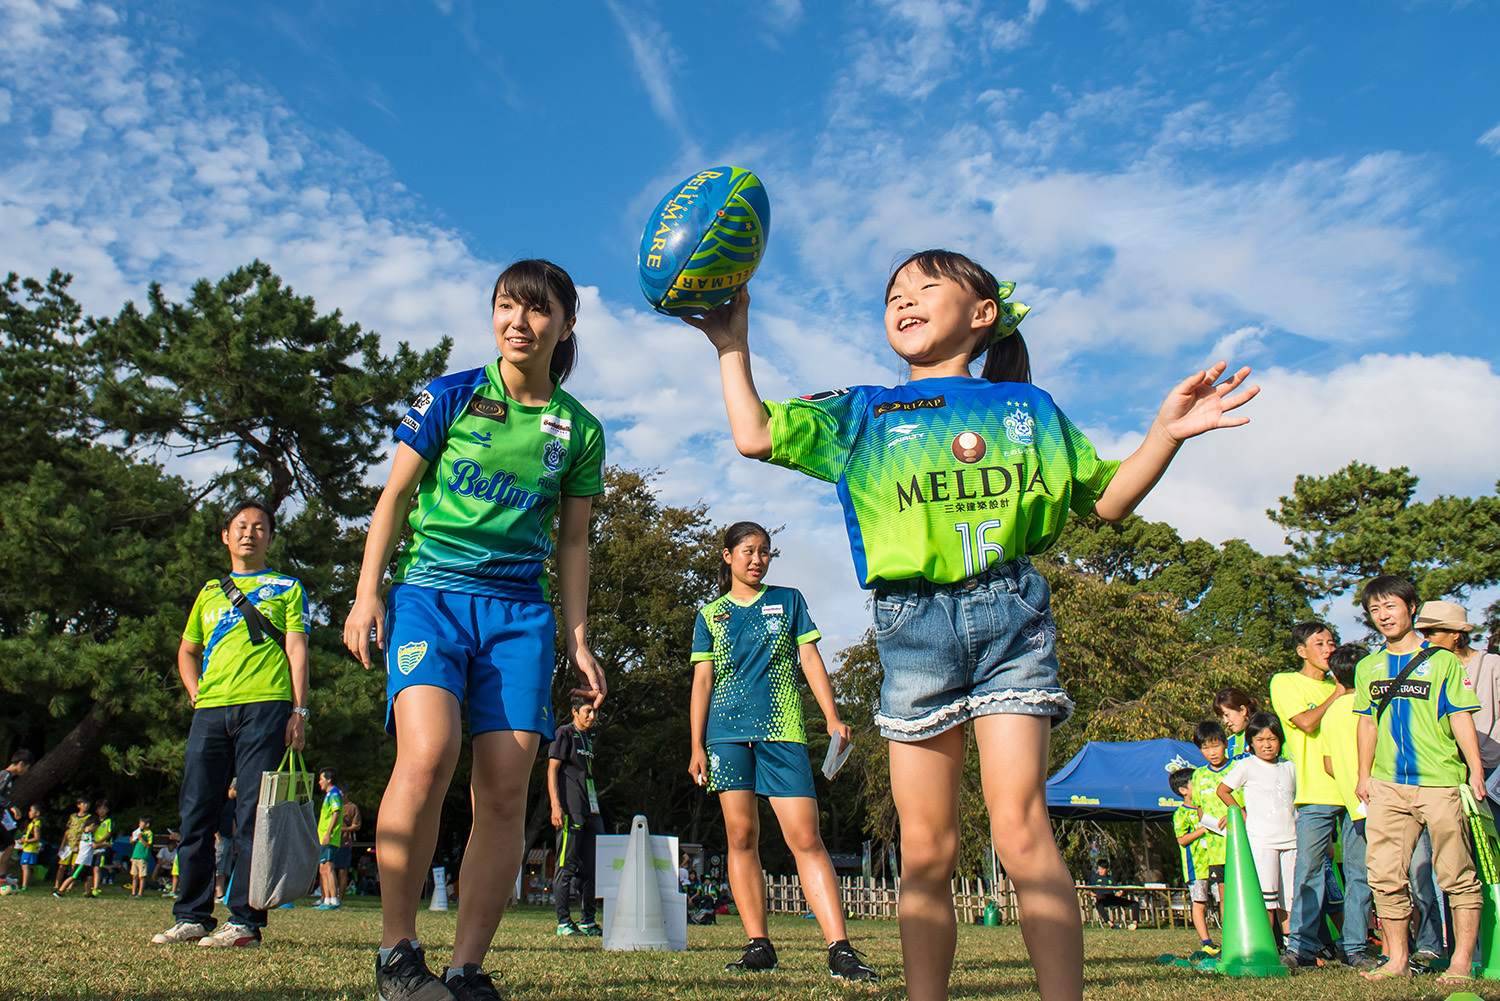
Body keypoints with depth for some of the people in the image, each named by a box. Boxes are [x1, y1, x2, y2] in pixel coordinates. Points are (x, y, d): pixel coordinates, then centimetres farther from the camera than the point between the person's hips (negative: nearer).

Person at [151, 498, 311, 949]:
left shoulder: (287, 588, 14)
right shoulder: (210, 591, 25)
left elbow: (296, 650, 4)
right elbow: (187, 650, 32)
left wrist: (298, 710, -6)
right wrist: (195, 691, 13)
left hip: (266, 705, -4)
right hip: (210, 709, 4)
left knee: (253, 816, -7)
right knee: (196, 812, 2)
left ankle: (245, 920, -5)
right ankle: (192, 916, 12)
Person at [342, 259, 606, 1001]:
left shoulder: (579, 430, 10)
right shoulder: (450, 397, 5)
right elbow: (395, 495, 7)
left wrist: (578, 640, 9)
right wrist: (367, 592, -2)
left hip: (519, 611, 3)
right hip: (430, 591, -2)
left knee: (505, 788, -6)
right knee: (428, 753, -24)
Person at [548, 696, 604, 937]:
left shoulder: (588, 738, 21)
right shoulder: (564, 734, -2)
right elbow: (552, 770, -8)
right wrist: (556, 805, -17)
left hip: (589, 809, 8)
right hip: (569, 809, -8)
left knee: (589, 866, 9)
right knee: (566, 865, -7)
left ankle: (588, 921, 16)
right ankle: (563, 922, -4)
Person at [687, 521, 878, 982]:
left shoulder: (788, 600, 15)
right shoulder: (710, 615, 14)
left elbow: (810, 659, 10)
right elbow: (702, 681, 11)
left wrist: (833, 718, -1)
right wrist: (697, 746, 3)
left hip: (782, 732, -1)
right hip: (727, 732, 1)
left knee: (806, 838, -10)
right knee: (741, 837, 0)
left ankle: (840, 950, -12)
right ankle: (758, 945, 7)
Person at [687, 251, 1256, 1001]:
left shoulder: (1025, 406, 15)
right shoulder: (864, 412, 15)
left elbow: (1107, 500, 17)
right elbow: (754, 436, 7)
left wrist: (1166, 431, 4)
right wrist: (732, 344, 9)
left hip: (1008, 611, -1)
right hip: (912, 623, 1)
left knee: (1019, 824, -13)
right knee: (926, 848, 1)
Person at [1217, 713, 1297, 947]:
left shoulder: (1290, 767, 12)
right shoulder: (1246, 766, -1)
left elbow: (1297, 799, 23)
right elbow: (1222, 790, 6)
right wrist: (1242, 813, 1)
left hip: (1290, 840, 4)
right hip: (1260, 840, -4)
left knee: (1288, 898, 7)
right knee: (1266, 899, -8)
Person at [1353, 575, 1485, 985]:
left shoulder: (1441, 660, 3)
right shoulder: (1368, 668, 14)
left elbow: (1460, 717, -1)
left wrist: (1476, 769, -8)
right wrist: (1364, 776, 13)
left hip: (1441, 782, -4)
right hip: (1388, 785, 4)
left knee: (1457, 875, 1)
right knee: (1386, 875, 1)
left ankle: (1462, 961, 11)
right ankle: (1397, 960, 11)